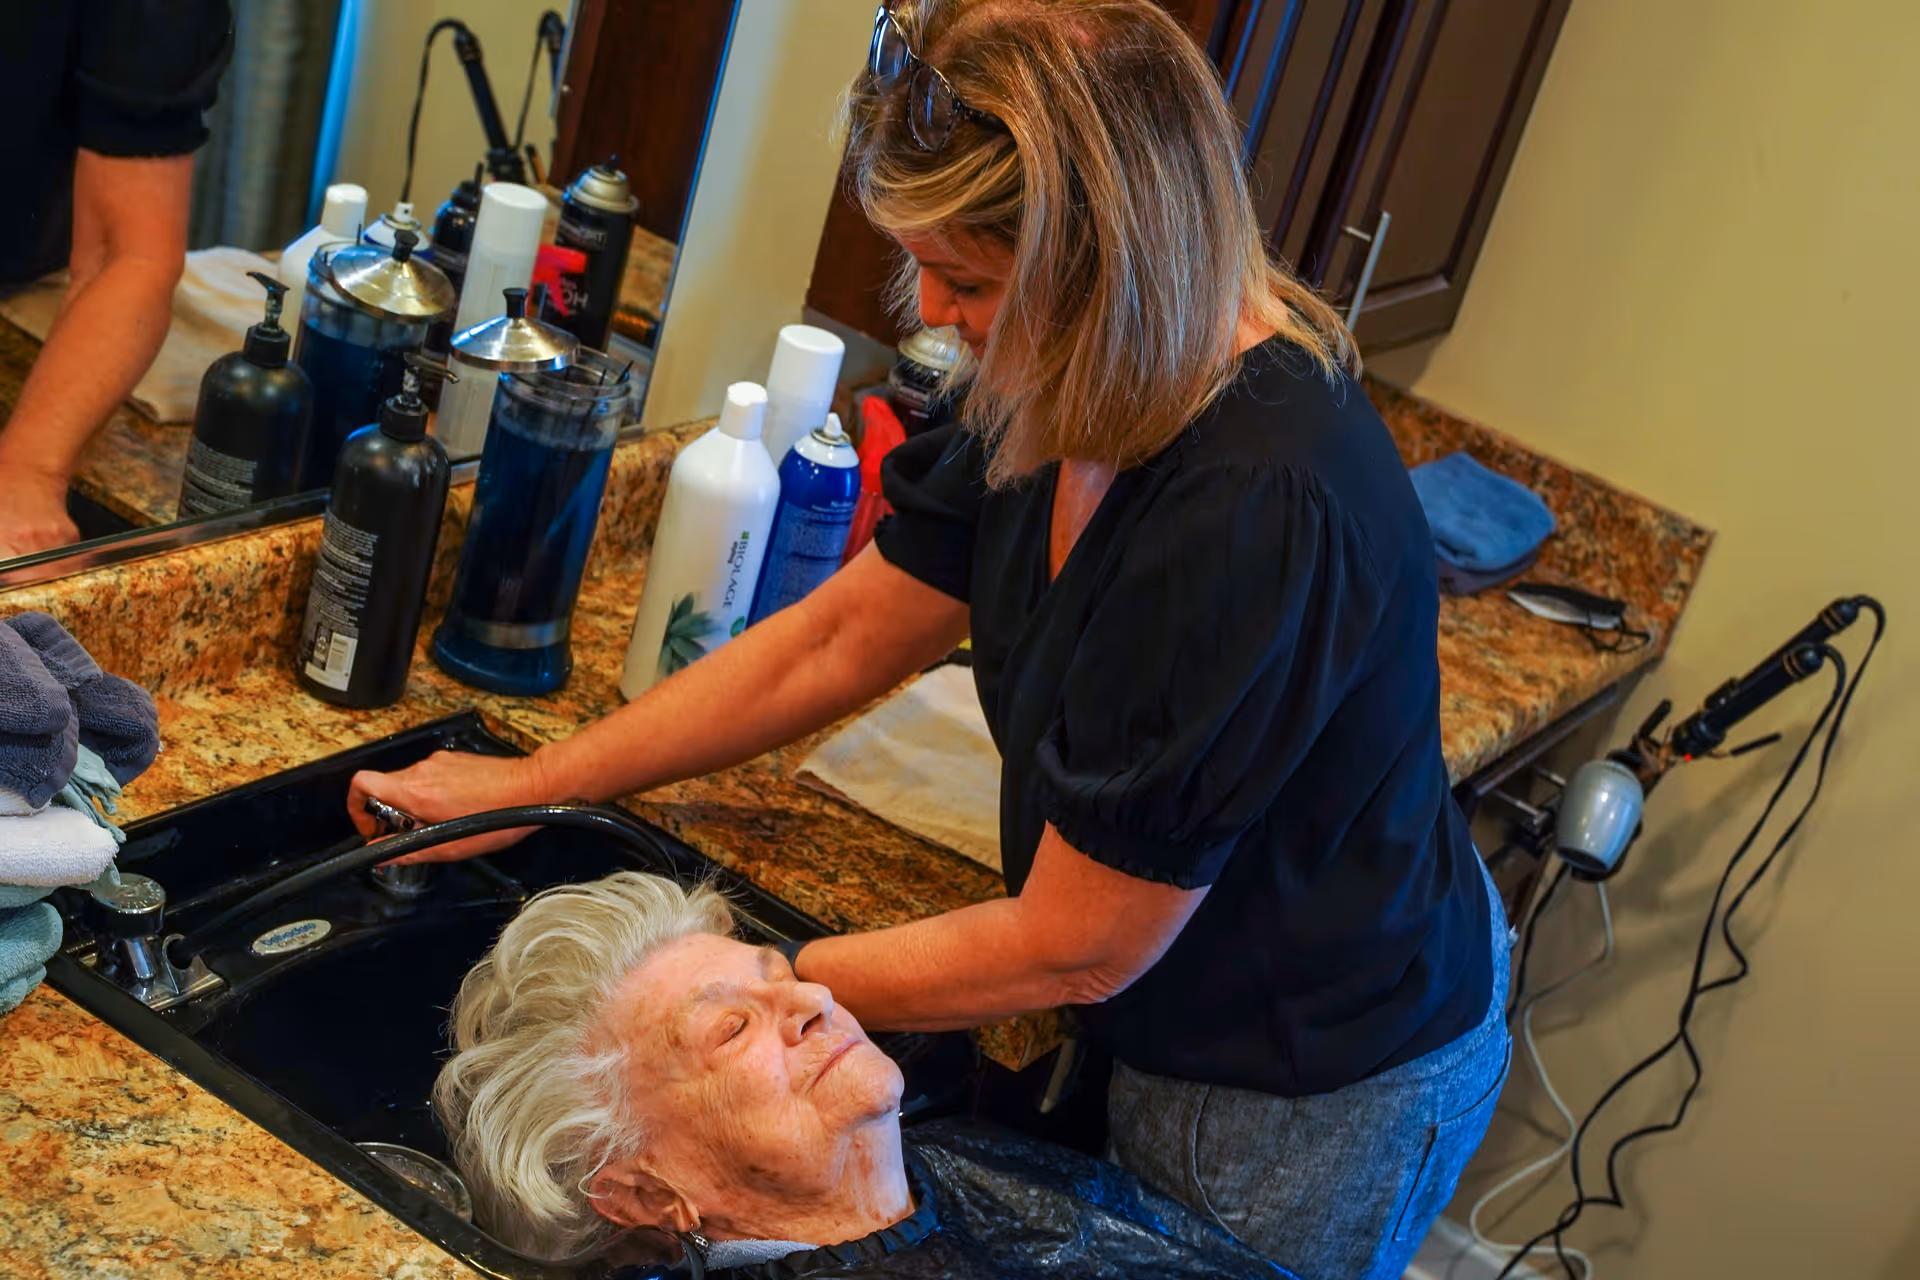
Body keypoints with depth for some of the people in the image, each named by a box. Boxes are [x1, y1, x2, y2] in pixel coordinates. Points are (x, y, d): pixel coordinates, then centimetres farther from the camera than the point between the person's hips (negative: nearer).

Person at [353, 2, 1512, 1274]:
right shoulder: (1072, 391, -12)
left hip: (1315, 1101, -7)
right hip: (1166, 1013, 7)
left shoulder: (1260, 517, -36)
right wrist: (531, 786, 1)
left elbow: (1072, 952, -26)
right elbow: (837, 640, 0)